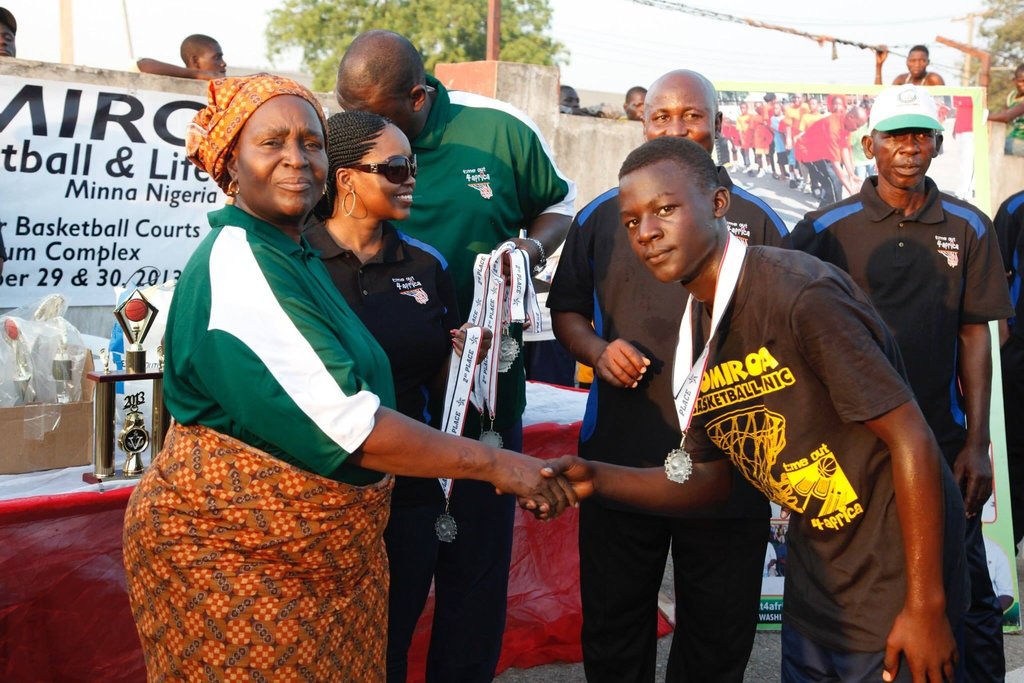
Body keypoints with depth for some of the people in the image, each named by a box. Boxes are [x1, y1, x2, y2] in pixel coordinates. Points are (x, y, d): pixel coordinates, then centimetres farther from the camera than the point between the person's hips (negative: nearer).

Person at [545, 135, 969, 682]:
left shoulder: (804, 293, -24)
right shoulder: (696, 333, 1)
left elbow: (912, 440, -22)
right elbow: (708, 477, 7)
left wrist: (926, 607, -19)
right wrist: (596, 479, -9)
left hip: (895, 571, -7)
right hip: (813, 571, 7)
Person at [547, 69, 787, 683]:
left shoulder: (758, 222, 5)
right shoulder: (601, 216, 8)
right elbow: (566, 310, 12)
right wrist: (597, 350, -8)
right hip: (619, 459, 1)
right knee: (613, 633, 15)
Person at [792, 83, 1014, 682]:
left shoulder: (968, 229, 5)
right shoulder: (826, 229, -2)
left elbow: (975, 337, 5)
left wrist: (977, 445, 1)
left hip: (941, 441, 1)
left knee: (967, 595, 5)